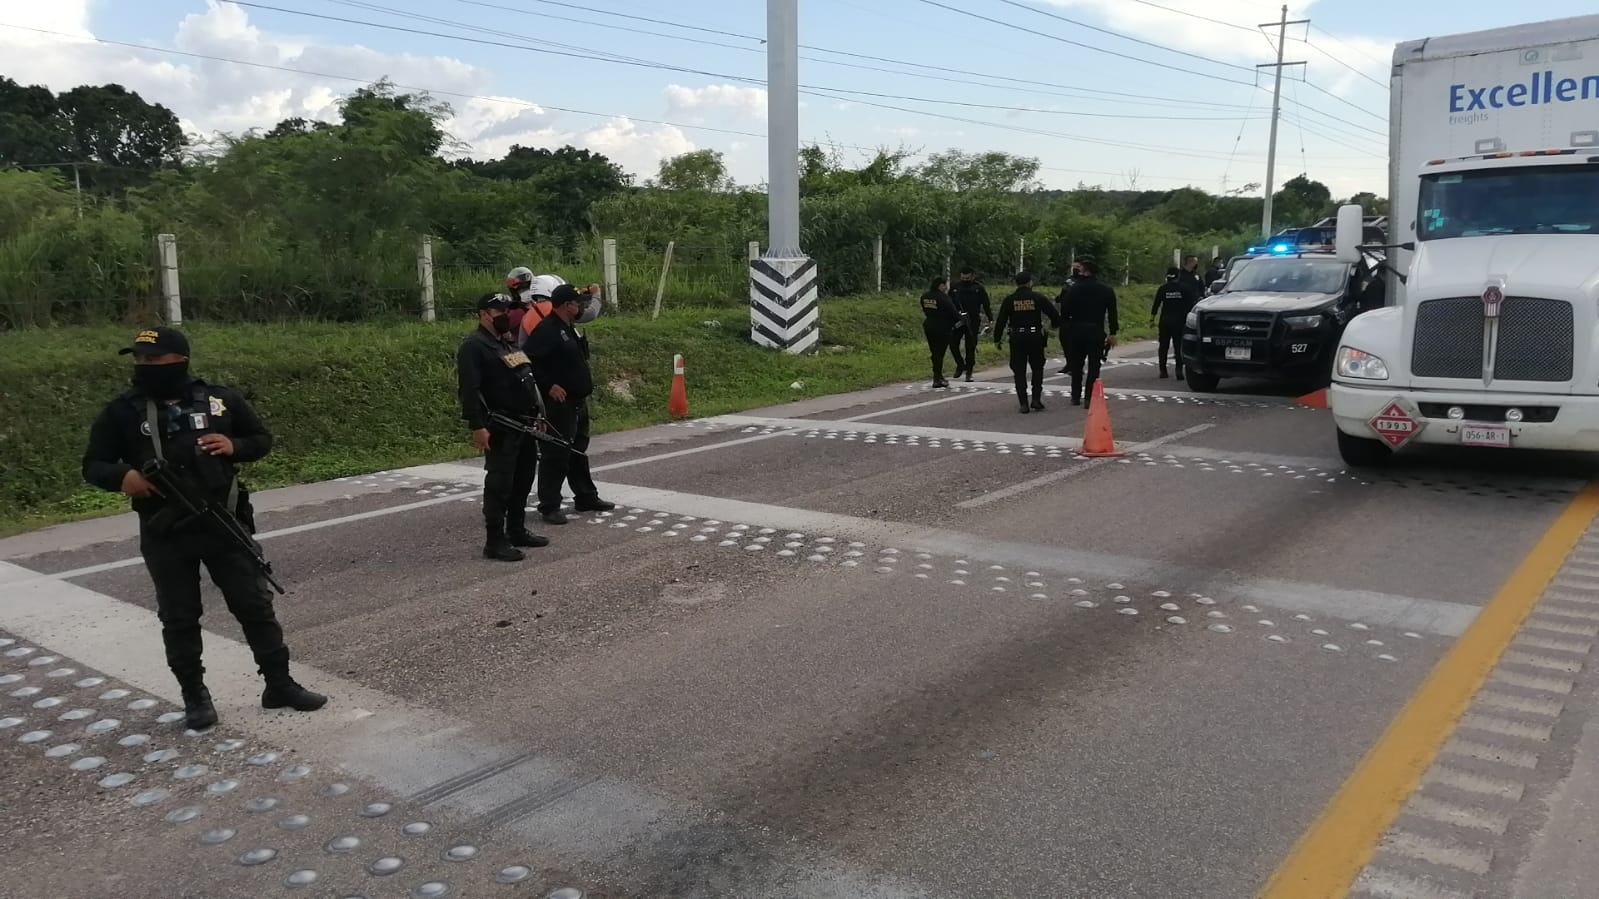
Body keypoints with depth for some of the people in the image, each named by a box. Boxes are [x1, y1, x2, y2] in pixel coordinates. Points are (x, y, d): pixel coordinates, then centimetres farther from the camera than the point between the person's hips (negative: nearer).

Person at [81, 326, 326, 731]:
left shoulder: (220, 399, 0)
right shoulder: (122, 412, -1)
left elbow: (262, 439, 10)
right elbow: (93, 465, 4)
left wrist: (234, 446, -12)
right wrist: (122, 476, -18)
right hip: (165, 535, 0)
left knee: (255, 605, 5)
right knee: (179, 619, 8)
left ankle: (279, 685, 16)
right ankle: (195, 696, 23)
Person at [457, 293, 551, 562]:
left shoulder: (511, 342, 18)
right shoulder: (474, 346, -12)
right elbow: (469, 390, -20)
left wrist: (537, 413, 21)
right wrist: (477, 426, -25)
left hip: (525, 424, 9)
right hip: (500, 428, -9)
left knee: (524, 479, 15)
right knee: (500, 483, -6)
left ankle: (517, 530, 27)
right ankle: (495, 541, -1)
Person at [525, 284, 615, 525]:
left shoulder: (568, 328, 13)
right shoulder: (546, 330, -17)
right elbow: (528, 361, -23)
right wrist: (549, 386, -23)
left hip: (578, 402, 10)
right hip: (560, 404, -10)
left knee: (579, 451, 18)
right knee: (557, 455, -6)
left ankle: (586, 498, 29)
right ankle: (549, 506, 0)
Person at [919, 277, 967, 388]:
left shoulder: (924, 297, 5)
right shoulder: (943, 297, -16)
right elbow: (952, 312, -12)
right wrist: (962, 318, 5)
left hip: (928, 326, 7)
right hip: (942, 328, -7)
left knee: (935, 353, 14)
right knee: (940, 353, 0)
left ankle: (938, 376, 22)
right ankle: (937, 379, 2)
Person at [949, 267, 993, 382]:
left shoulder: (979, 288, -1)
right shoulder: (956, 286, 5)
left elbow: (986, 305, 2)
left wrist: (991, 320, -1)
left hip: (973, 322, -2)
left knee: (970, 347, 1)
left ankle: (969, 372, 11)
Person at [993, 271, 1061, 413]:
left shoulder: (1009, 300, 1)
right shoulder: (1038, 297, -1)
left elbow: (1001, 321, -1)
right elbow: (1054, 315, 0)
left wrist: (996, 339, 6)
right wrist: (1056, 325, 22)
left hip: (1017, 338, 0)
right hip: (1035, 336, 0)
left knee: (1019, 372, 5)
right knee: (1037, 369, 15)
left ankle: (1023, 404, 1)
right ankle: (1036, 399, 5)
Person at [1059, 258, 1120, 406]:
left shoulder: (1074, 289, -4)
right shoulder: (1106, 290, 2)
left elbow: (1064, 312, -5)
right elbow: (1112, 313, 1)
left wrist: (1066, 327, 7)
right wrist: (1113, 333, 6)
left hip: (1076, 331, 0)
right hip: (1096, 332, 0)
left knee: (1076, 365, 14)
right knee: (1094, 366, 3)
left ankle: (1076, 397, 19)